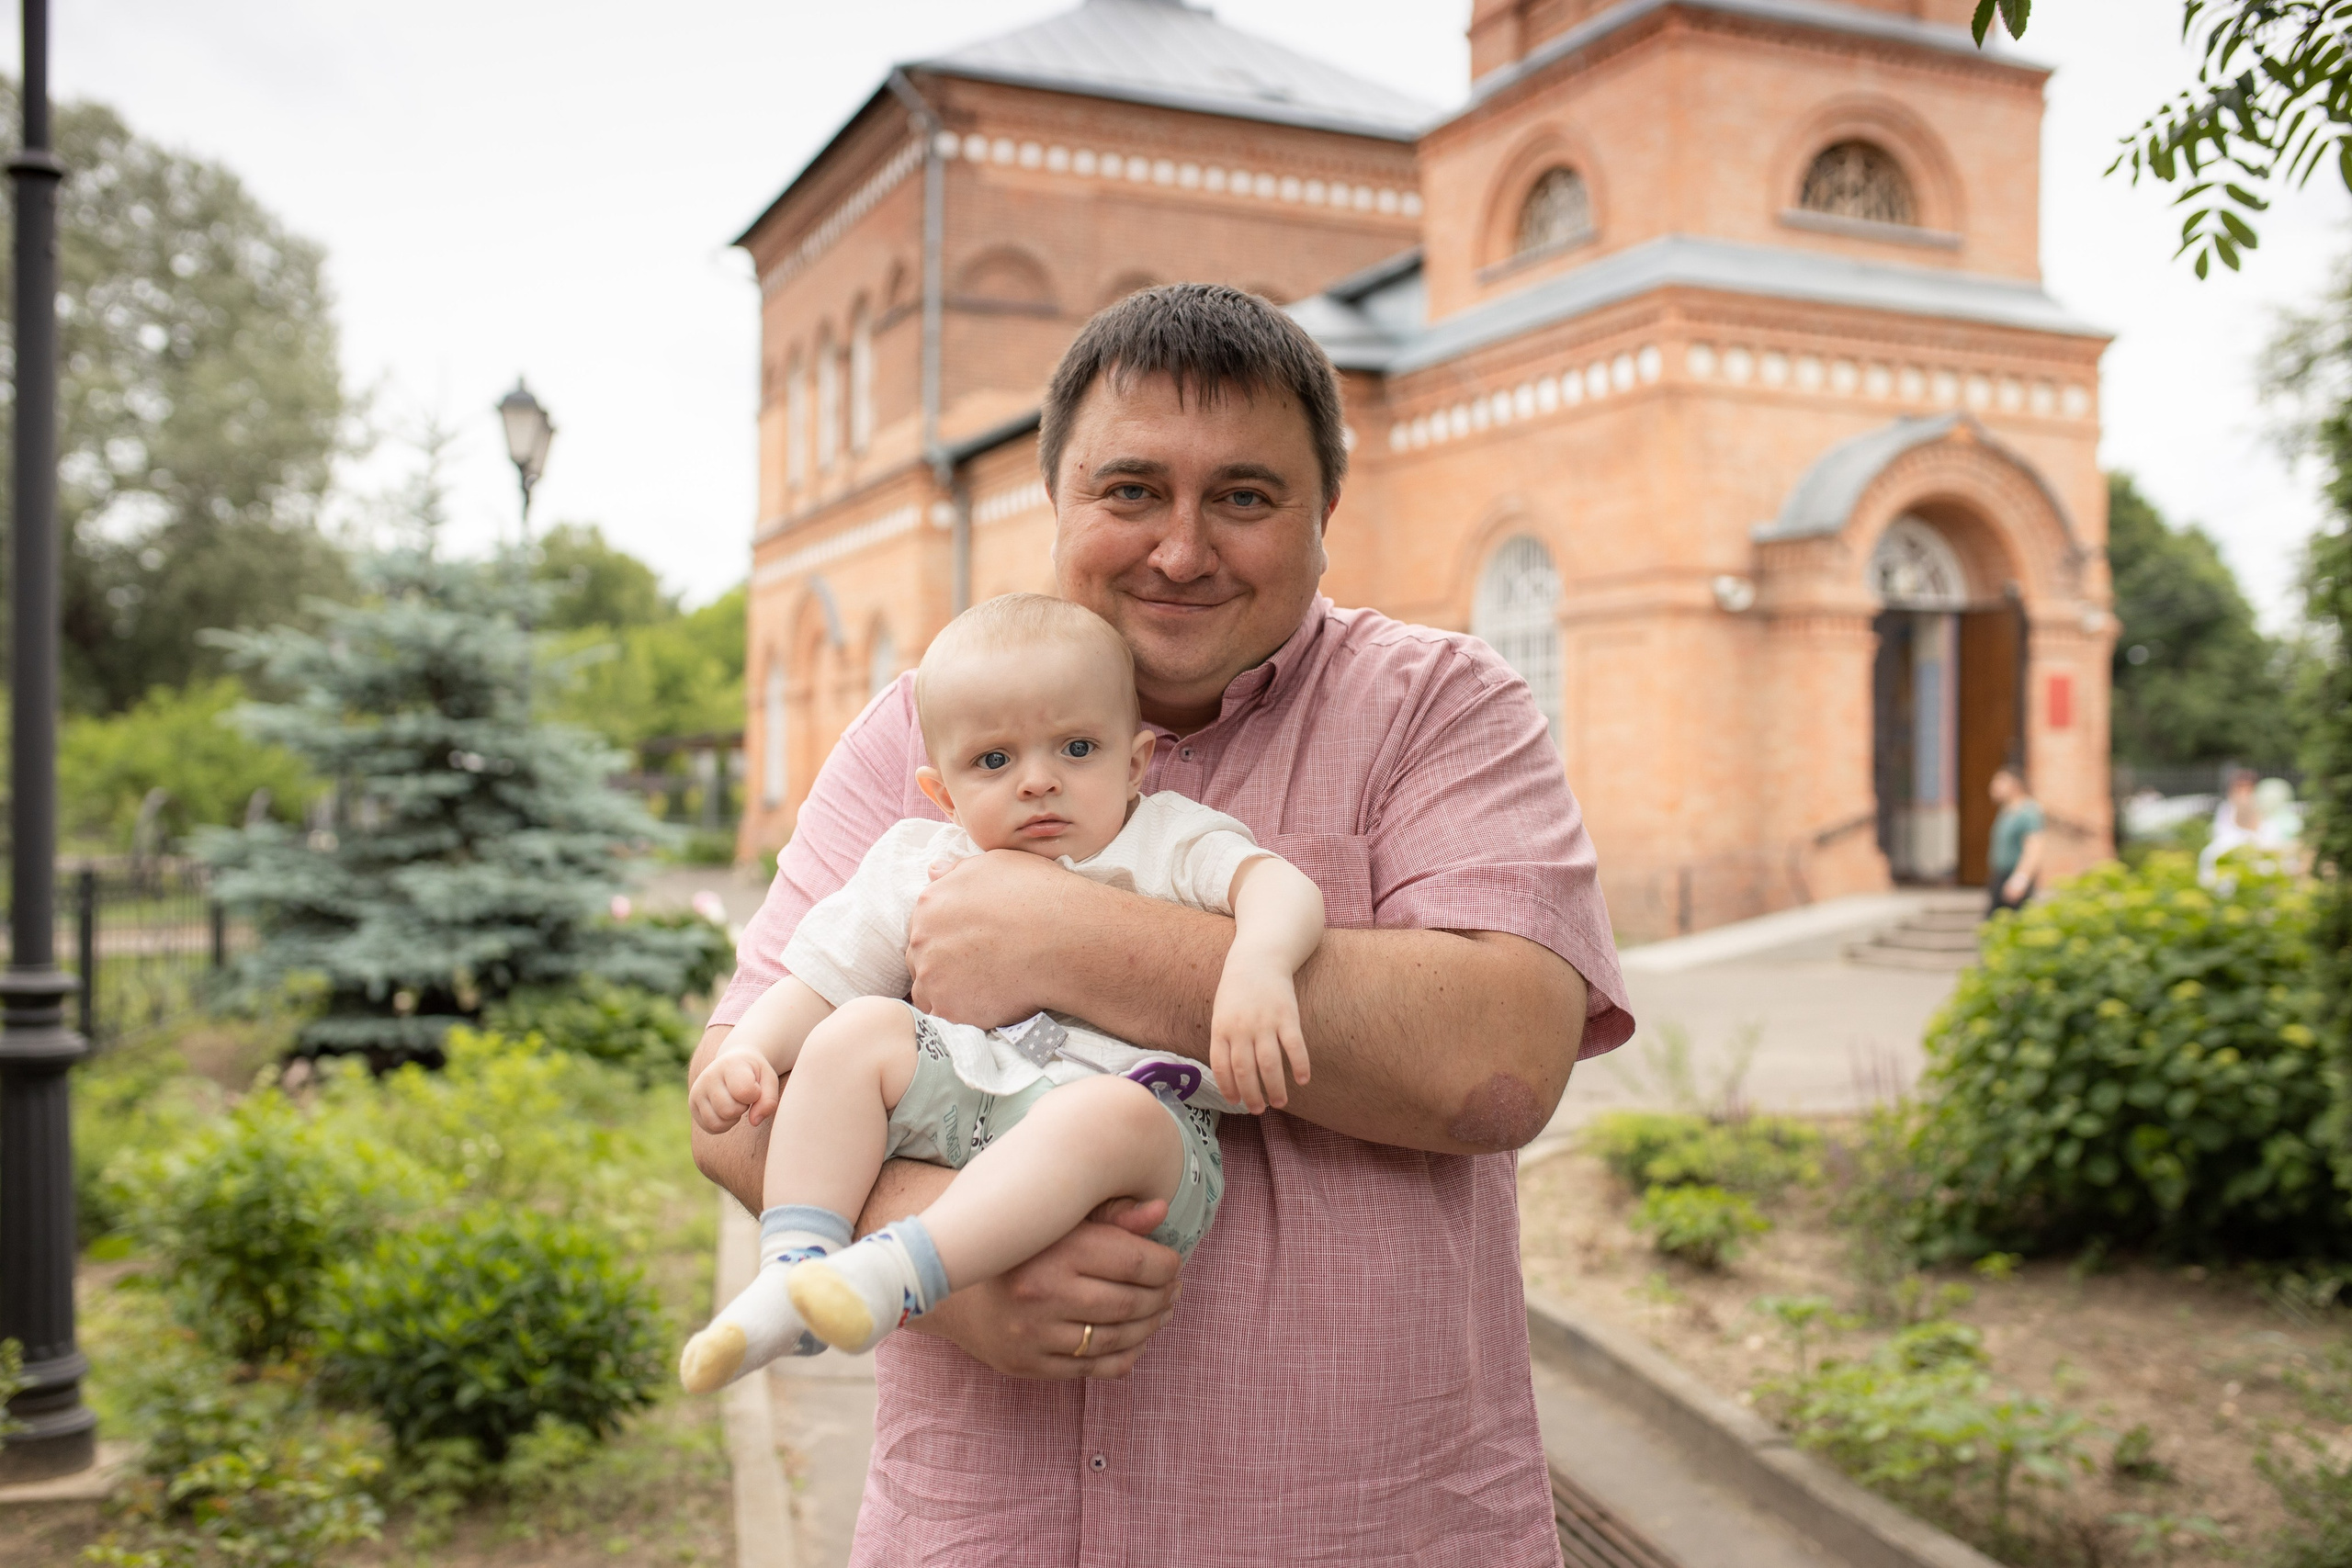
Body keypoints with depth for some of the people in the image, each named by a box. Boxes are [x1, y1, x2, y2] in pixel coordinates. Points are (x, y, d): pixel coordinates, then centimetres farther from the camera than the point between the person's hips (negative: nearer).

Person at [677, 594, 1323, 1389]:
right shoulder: (920, 867, 18)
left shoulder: (1168, 841, 12)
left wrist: (1259, 965, -28)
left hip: (1137, 1097, -3)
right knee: (859, 1032, -18)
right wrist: (748, 1051, -3)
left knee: (1112, 1114, -36)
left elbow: (1280, 885, -6)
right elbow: (819, 979, 17)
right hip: (952, 1099, 4)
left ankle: (896, 1272, -44)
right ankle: (794, 1273, -24)